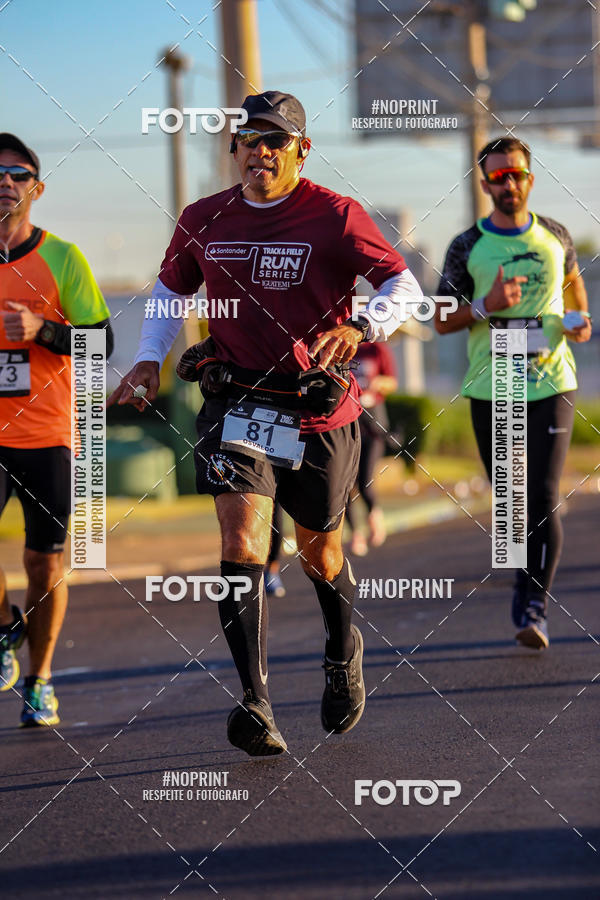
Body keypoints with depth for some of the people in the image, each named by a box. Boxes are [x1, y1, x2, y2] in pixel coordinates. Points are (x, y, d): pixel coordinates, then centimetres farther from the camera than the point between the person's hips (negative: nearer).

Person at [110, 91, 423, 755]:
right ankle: (255, 706, -22)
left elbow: (404, 285, -6)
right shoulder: (203, 221, 5)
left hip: (319, 409, -1)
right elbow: (171, 288, 22)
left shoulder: (336, 217, -6)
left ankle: (343, 650, 48)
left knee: (318, 551, 15)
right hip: (235, 402, 1)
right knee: (241, 541, -18)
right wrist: (148, 359, 7)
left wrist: (358, 328, -26)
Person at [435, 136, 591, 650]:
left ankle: (534, 607, -8)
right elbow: (441, 320, 2)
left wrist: (581, 318, 7)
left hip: (551, 384, 0)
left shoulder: (554, 237, 5)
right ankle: (528, 585, 29)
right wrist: (484, 306, -16)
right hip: (490, 391, 1)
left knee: (543, 500, -12)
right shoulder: (467, 248, 0)